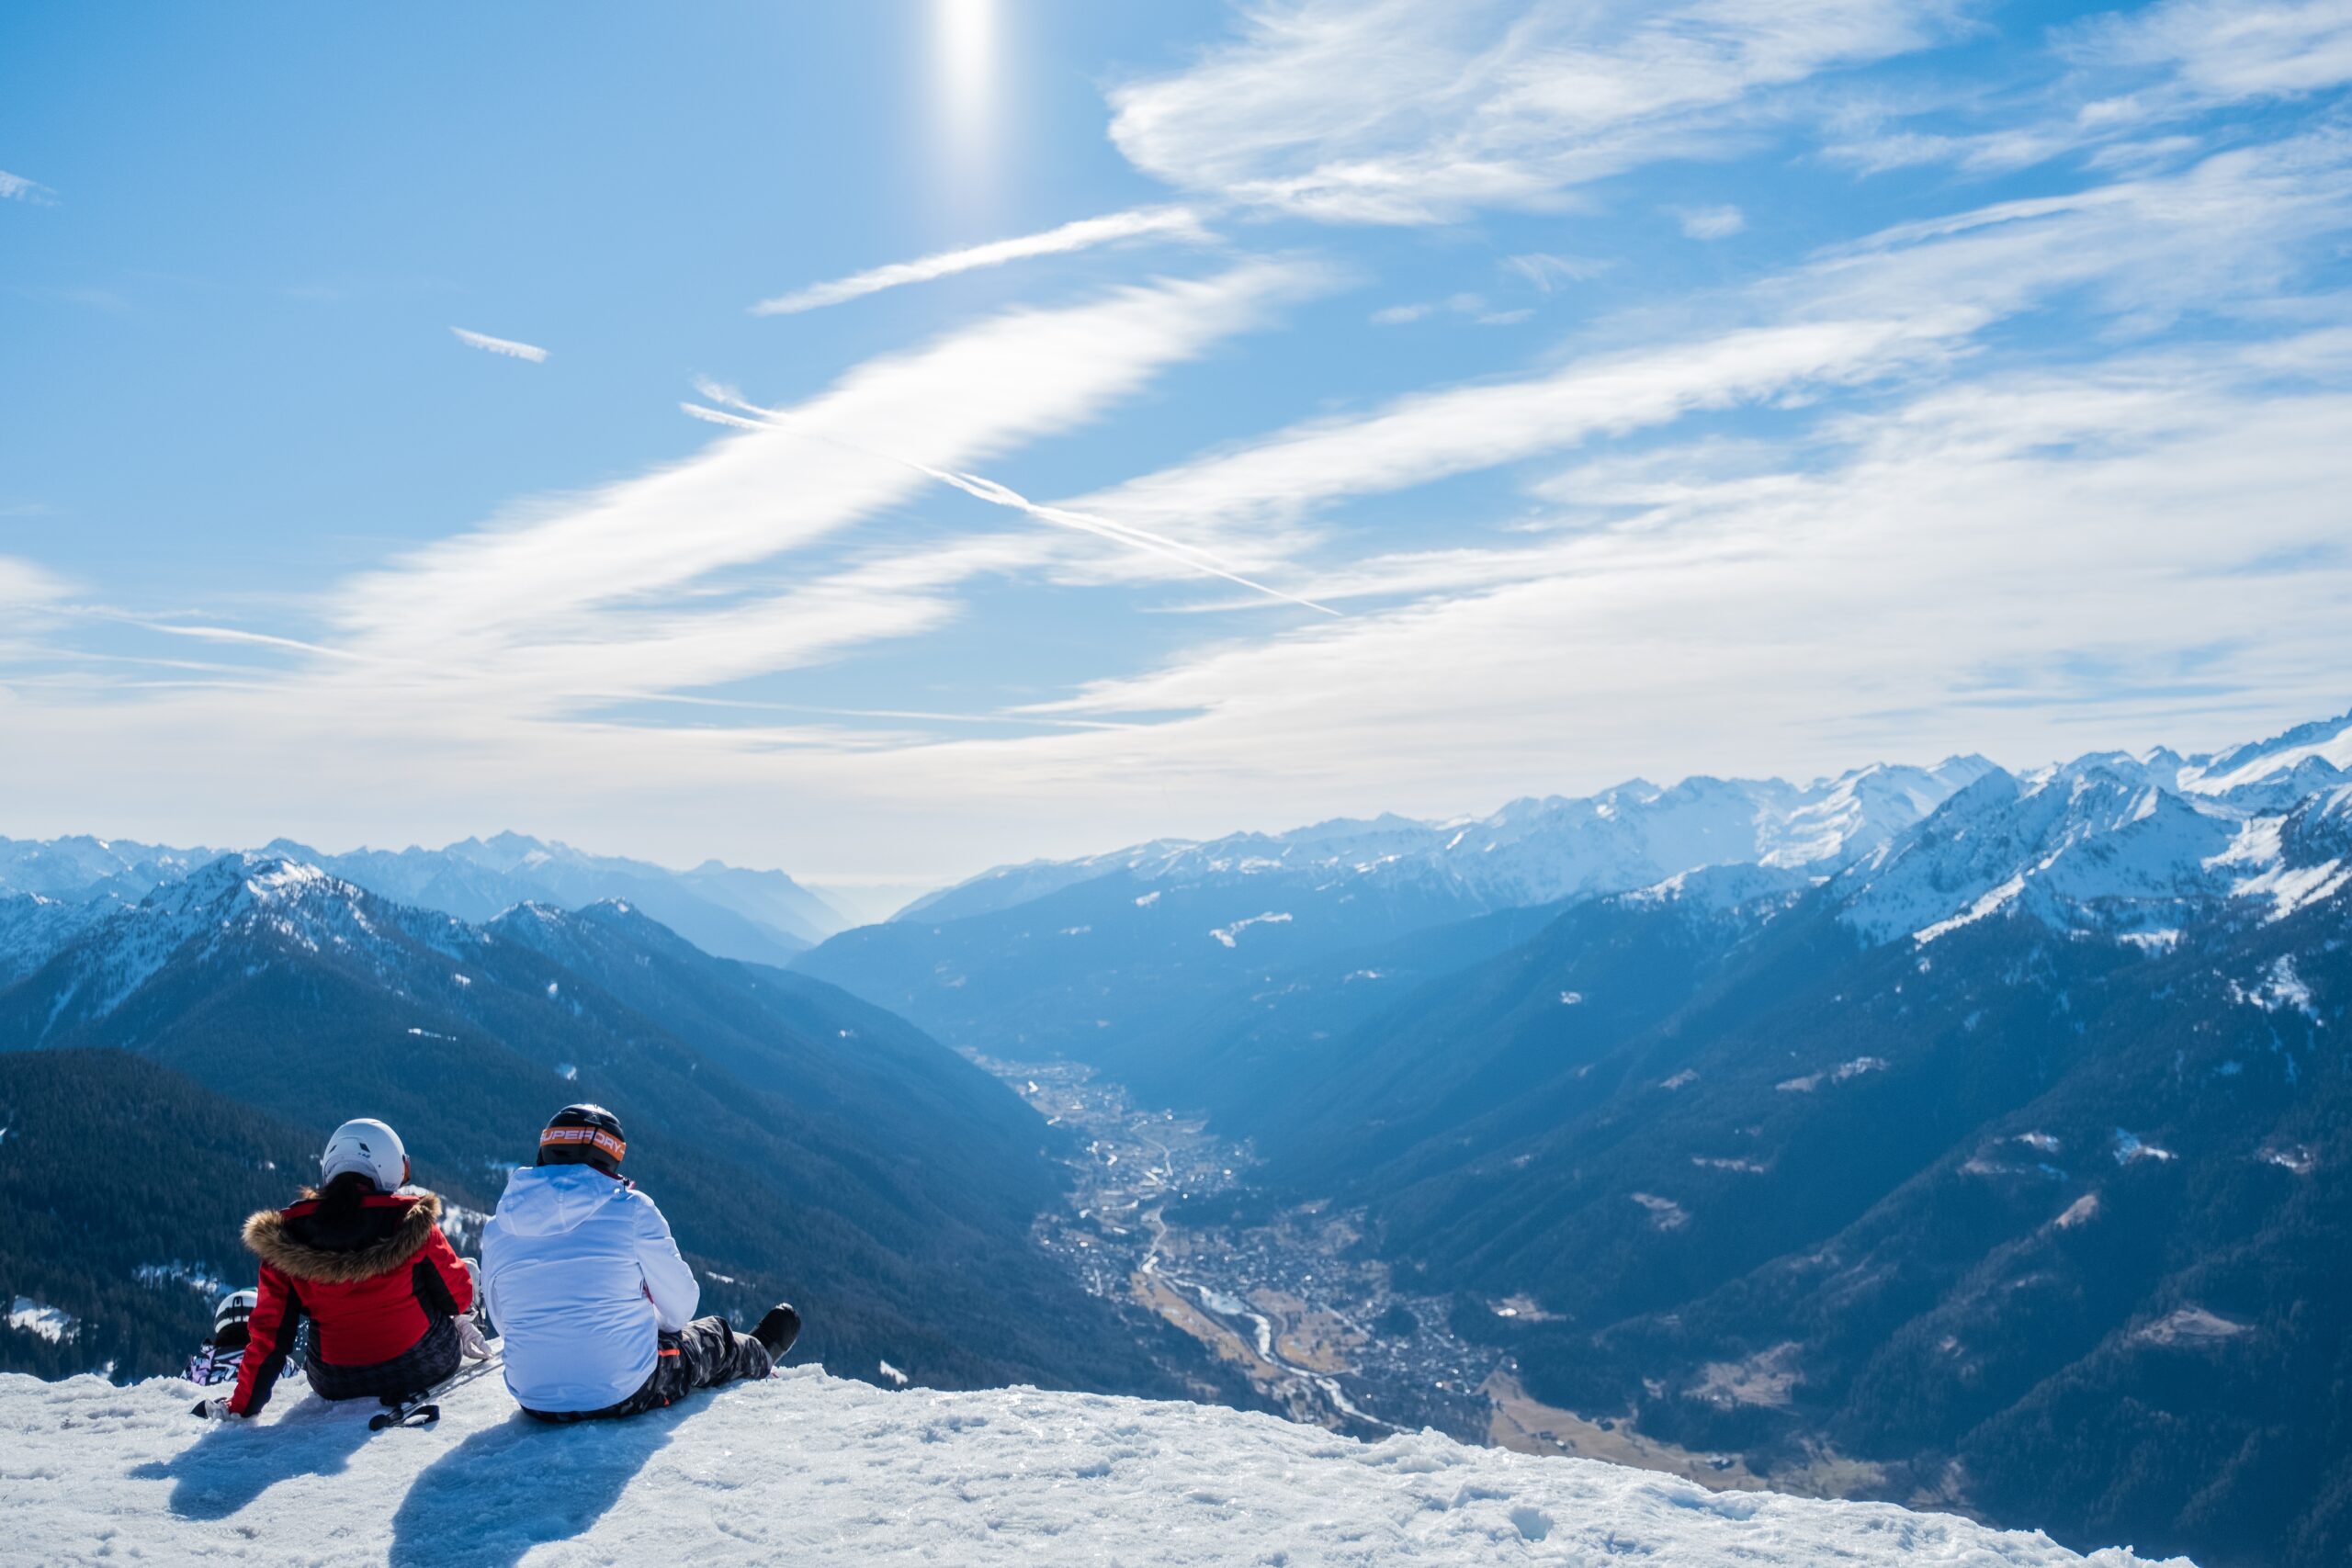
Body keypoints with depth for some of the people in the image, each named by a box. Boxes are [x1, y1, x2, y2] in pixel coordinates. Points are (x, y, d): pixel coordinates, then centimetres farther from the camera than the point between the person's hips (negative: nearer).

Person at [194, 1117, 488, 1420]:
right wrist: (461, 1316, 19)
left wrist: (242, 1406, 6)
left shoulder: (286, 1234, -11)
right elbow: (456, 1294, -5)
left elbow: (269, 1331, -6)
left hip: (336, 1386, 2)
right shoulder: (409, 1220, -17)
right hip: (426, 1366, -2)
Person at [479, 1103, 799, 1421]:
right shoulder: (631, 1209, -12)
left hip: (536, 1403, 5)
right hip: (628, 1394, -5)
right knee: (714, 1337, 24)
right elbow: (680, 1307, -4)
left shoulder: (496, 1228, -2)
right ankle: (761, 1353, 58)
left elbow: (505, 1323, 11)